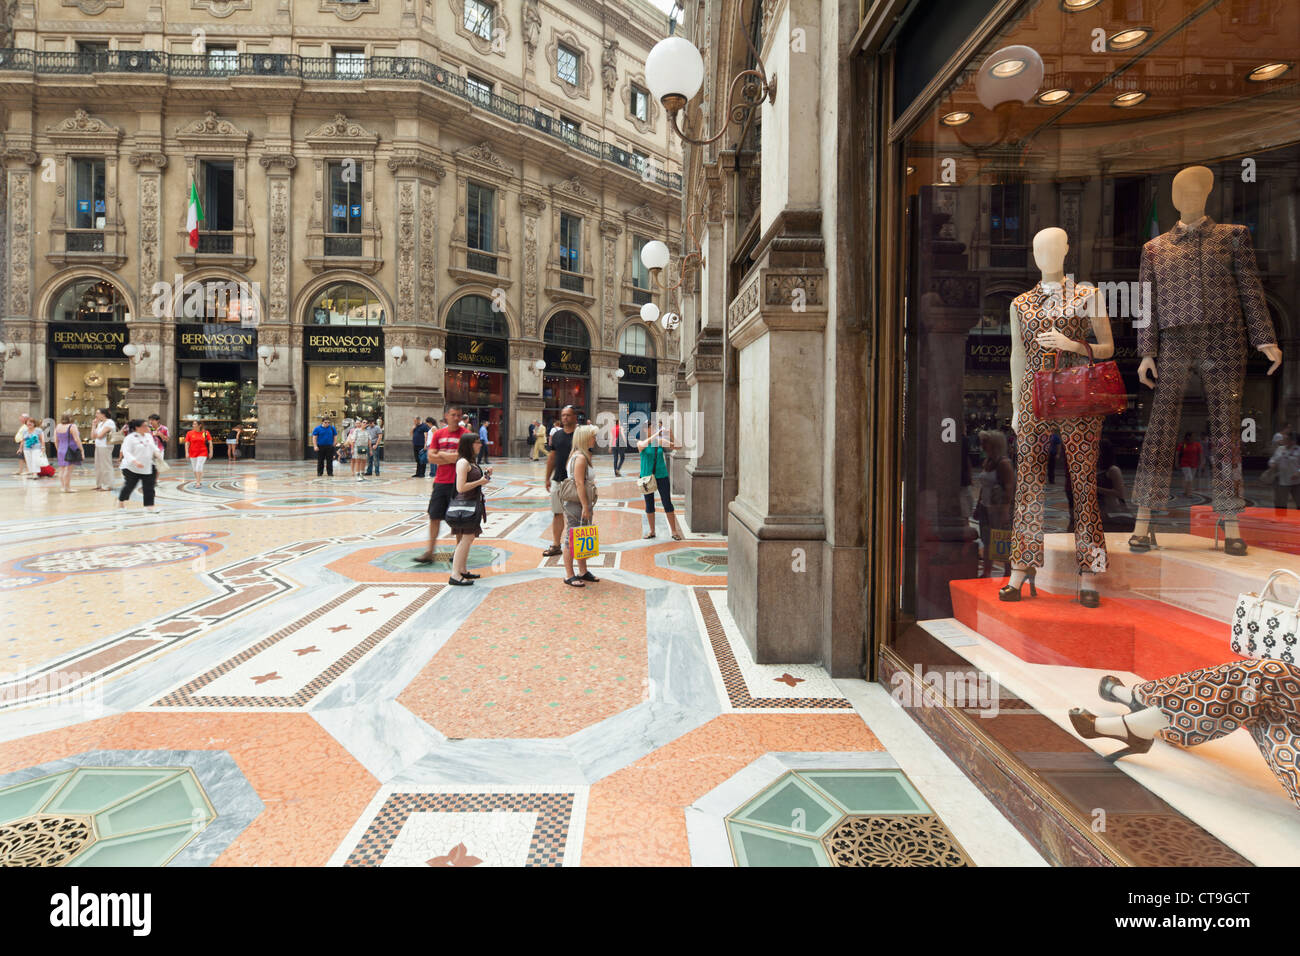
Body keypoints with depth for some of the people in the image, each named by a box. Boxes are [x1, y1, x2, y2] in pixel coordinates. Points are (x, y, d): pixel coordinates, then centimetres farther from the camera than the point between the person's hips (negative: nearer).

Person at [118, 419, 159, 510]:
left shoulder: (149, 436, 7)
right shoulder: (130, 438, -13)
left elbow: (154, 448, 18)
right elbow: (126, 452, -19)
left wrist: (157, 454, -4)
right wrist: (135, 462, -32)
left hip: (148, 468, 5)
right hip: (132, 468, -5)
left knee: (149, 488, -1)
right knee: (129, 486, 8)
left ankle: (149, 506, 2)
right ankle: (121, 501, 34)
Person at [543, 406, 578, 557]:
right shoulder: (556, 435, 9)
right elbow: (552, 457, 14)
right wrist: (547, 478, 13)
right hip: (557, 480, 5)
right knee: (557, 513, 10)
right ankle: (555, 545, 18)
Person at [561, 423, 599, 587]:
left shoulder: (582, 456, 13)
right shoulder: (580, 457, -17)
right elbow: (579, 484, -22)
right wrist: (585, 507, -21)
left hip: (582, 505, 10)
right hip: (576, 505, -10)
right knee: (572, 539, -1)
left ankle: (583, 572, 28)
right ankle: (569, 575, 7)